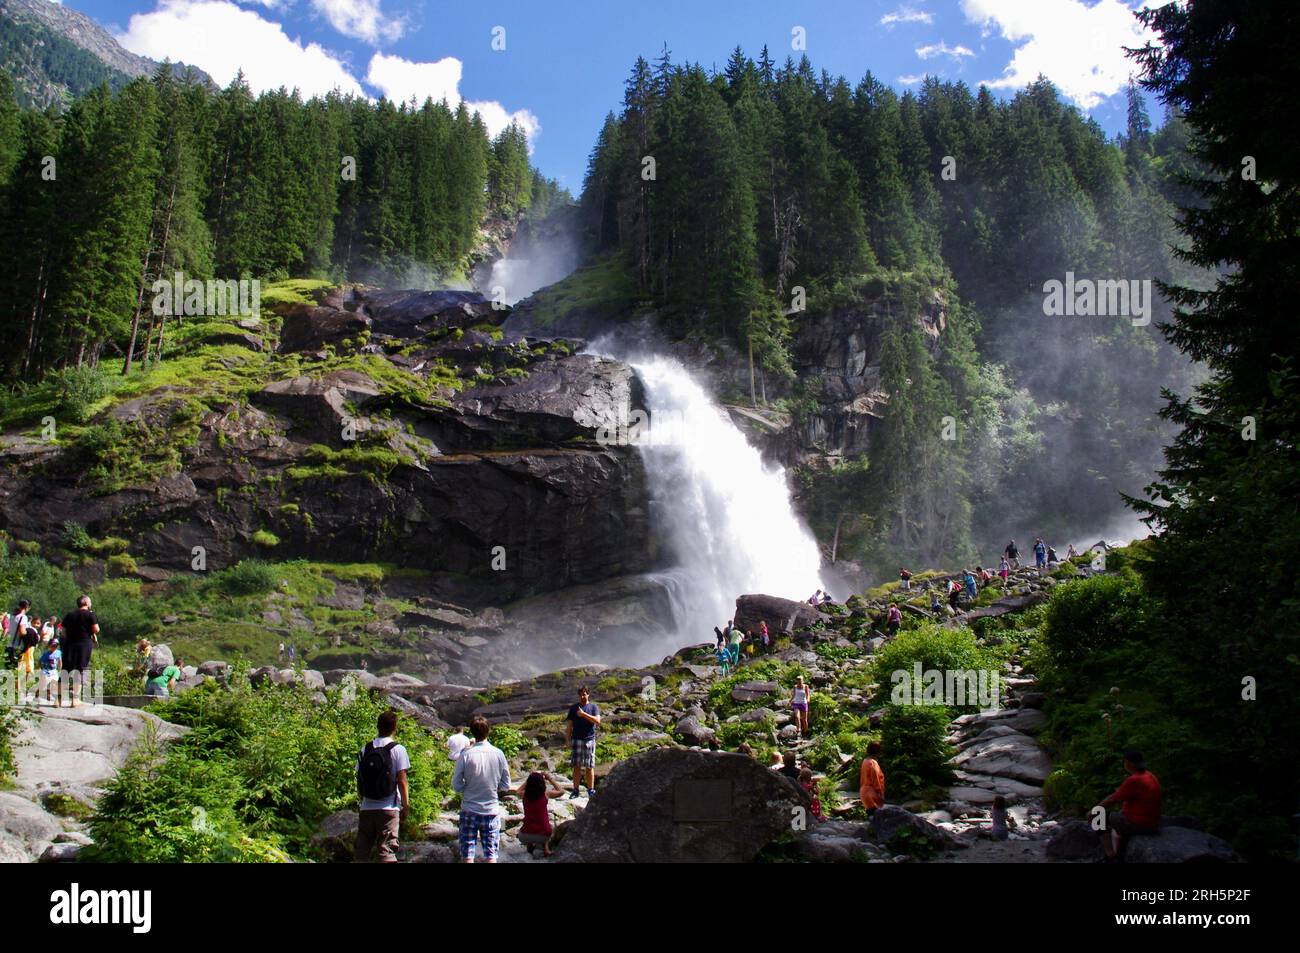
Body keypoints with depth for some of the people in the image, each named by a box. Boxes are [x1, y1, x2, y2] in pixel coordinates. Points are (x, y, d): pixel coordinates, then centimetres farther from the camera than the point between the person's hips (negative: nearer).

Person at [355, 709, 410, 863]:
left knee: (361, 852, 10)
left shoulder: (365, 749, 5)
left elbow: (359, 780, 7)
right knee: (387, 850, -3)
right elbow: (402, 782, -8)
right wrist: (406, 806, 1)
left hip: (367, 807, 3)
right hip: (389, 808, -3)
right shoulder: (398, 750, -6)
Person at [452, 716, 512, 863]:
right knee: (491, 853, 7)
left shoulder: (466, 755, -12)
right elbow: (506, 786, 0)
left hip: (469, 810, -1)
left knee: (467, 854, 7)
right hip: (491, 811, 1)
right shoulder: (498, 754, -7)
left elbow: (456, 786, -6)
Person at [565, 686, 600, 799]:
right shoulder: (573, 708, 10)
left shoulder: (594, 707, 6)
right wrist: (567, 740, 2)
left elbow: (597, 721, -9)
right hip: (576, 739, 1)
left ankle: (591, 790, 9)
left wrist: (584, 714, -15)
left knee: (589, 767, 3)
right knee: (577, 766, -1)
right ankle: (575, 790, 2)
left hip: (589, 740, -1)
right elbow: (569, 726, 9)